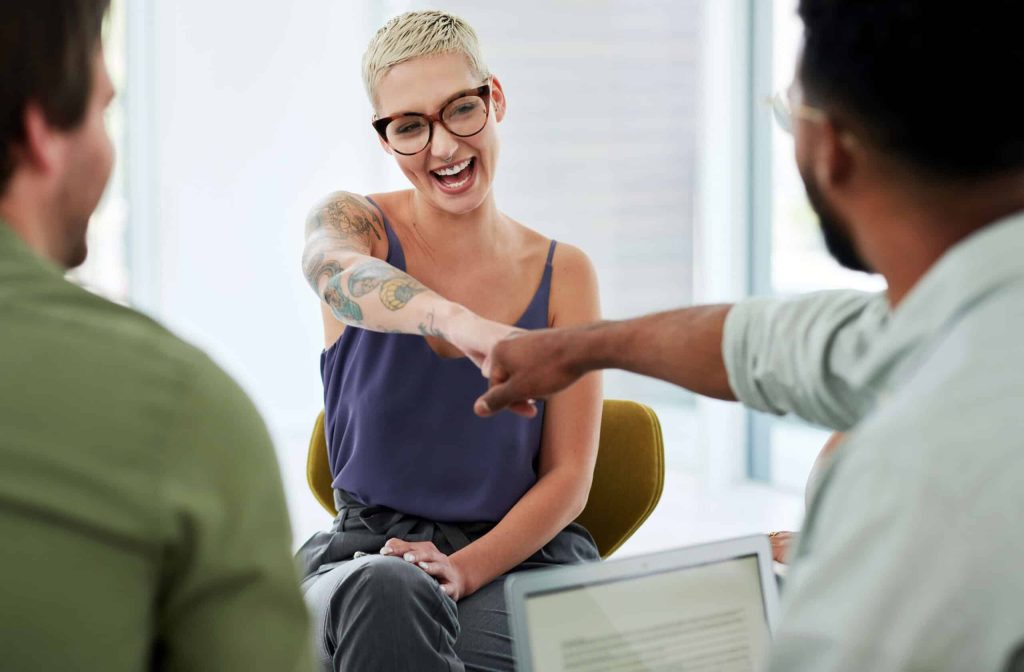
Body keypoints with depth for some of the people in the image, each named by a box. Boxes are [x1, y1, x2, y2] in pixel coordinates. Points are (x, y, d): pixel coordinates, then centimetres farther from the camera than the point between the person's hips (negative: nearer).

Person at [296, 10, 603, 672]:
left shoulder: (564, 273, 3)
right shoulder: (350, 222, 0)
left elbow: (568, 478, 2)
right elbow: (336, 271, -28)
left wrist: (466, 568, -16)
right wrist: (455, 320, -50)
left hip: (521, 555, 0)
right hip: (366, 551, 0)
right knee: (387, 594, -36)